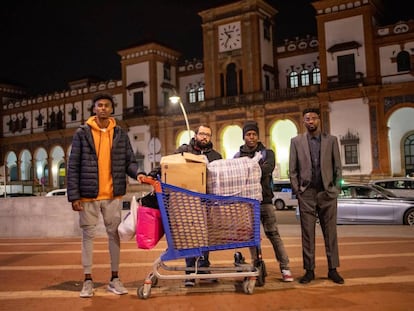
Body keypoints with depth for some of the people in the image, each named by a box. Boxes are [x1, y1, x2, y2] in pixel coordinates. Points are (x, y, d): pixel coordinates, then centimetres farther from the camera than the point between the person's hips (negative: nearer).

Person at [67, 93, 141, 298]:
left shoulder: (120, 134, 6)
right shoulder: (82, 133, 0)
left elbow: (129, 161, 5)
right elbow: (73, 166, -2)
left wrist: (138, 174, -17)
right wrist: (74, 195, -8)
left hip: (113, 195, 2)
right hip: (88, 195, -1)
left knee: (114, 234, 8)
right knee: (88, 235, 6)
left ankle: (114, 279, 20)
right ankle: (88, 280, 17)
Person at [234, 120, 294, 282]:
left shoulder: (267, 152, 5)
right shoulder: (238, 156, 10)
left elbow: (268, 167, -15)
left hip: (264, 199, -1)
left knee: (273, 234, 0)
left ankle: (285, 267, 6)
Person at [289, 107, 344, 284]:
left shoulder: (331, 140, 7)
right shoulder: (296, 141, 6)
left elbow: (338, 167, 7)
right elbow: (292, 169, 5)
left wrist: (335, 189, 0)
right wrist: (297, 190, -2)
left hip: (327, 193, 1)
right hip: (306, 194, 0)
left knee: (330, 232, 5)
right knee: (307, 233, 2)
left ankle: (332, 269, 13)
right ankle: (309, 271, 10)